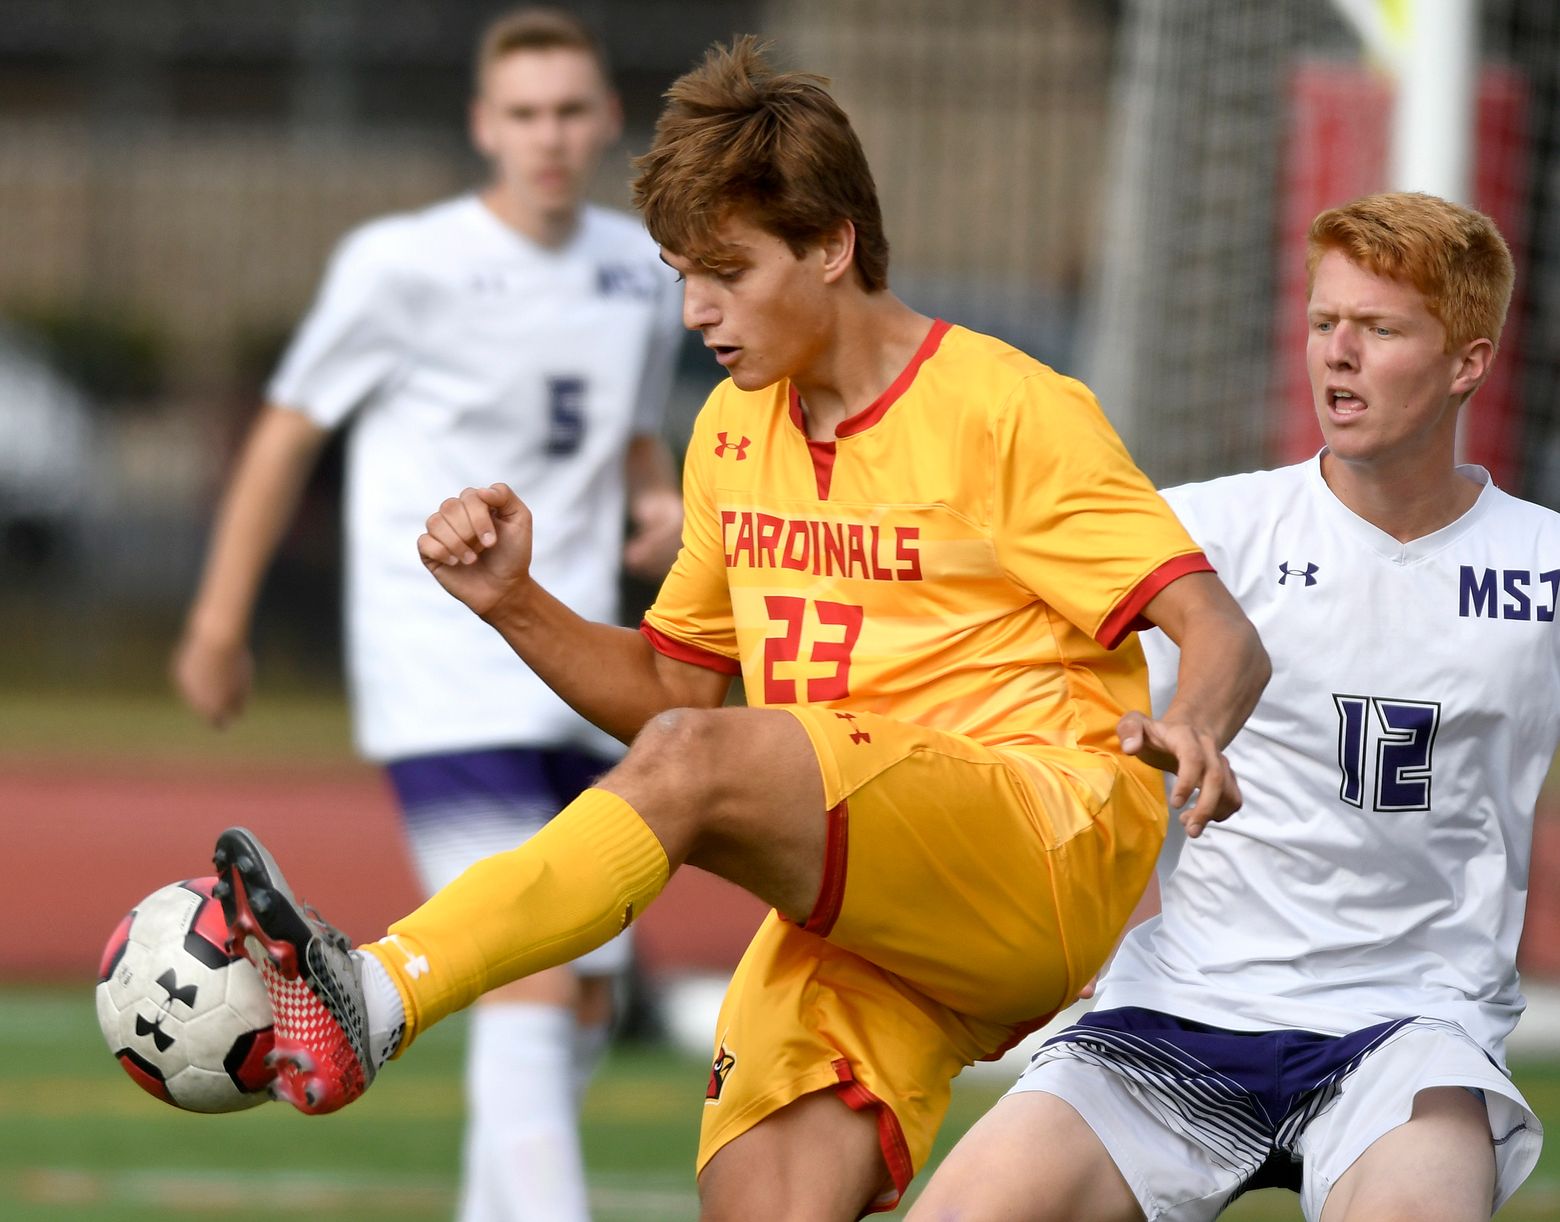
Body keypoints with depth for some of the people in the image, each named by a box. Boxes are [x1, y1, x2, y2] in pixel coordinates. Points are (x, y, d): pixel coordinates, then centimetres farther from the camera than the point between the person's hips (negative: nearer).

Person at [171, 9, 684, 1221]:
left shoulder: (641, 268, 9)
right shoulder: (402, 265, -8)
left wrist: (663, 506, 1)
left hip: (575, 684, 7)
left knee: (586, 1001, 10)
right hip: (441, 678, -7)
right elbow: (290, 429, 2)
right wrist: (221, 623, 4)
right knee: (531, 979, -19)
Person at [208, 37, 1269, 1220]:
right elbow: (670, 685, 25)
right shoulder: (734, 432, 17)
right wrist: (513, 603, 7)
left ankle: (369, 998, -44)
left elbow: (1220, 632, -9)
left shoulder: (1008, 411, -3)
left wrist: (1187, 724, -32)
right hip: (860, 903, 6)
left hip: (1049, 851, -6)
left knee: (689, 764, -30)